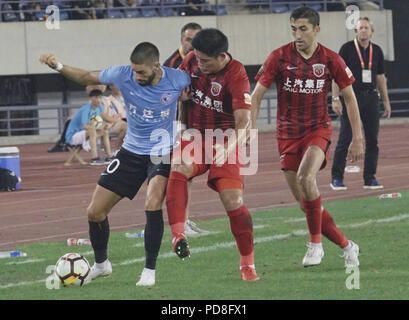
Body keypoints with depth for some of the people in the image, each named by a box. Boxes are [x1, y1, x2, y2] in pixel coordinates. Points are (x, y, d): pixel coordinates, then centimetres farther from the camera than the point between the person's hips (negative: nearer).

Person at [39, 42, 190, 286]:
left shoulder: (177, 80, -17)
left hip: (162, 153, -3)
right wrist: (58, 66, -12)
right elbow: (87, 78, 1)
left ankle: (150, 270, -14)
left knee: (153, 204, -29)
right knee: (95, 211, 2)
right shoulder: (123, 75, -13)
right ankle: (101, 264, 28)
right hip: (132, 152, 4)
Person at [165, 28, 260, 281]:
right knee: (178, 169, -30)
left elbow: (243, 119, -27)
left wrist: (231, 146, -43)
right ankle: (178, 236, -38)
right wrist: (182, 125, 16)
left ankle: (248, 265, 5)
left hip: (223, 143, -3)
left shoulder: (236, 75, -18)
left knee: (234, 201, -11)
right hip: (194, 137, 3)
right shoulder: (191, 61, -2)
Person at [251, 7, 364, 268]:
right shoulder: (279, 57, -6)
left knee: (306, 178, -30)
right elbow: (256, 96, -4)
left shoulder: (331, 60, -5)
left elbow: (349, 97, 6)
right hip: (288, 134, 2)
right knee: (305, 202, 1)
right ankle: (346, 246, 17)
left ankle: (316, 243, -17)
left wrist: (357, 138, 3)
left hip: (318, 129, -2)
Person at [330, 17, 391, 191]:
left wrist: (386, 101, 13)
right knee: (345, 139, -5)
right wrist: (335, 99, -14)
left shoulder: (376, 51, 11)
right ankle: (336, 178, 1)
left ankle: (370, 178, 9)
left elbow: (380, 77, 17)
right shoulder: (347, 49, -3)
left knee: (372, 140, 2)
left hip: (371, 98, 4)